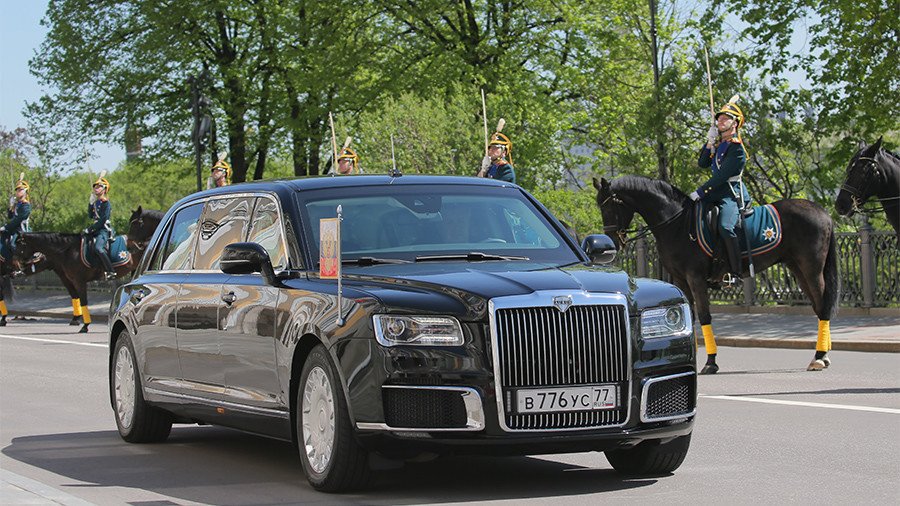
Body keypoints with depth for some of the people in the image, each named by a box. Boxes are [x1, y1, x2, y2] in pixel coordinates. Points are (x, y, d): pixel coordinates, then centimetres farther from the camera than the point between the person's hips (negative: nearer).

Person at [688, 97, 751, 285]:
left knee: (725, 227, -31)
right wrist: (709, 142, -1)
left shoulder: (736, 148, -13)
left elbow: (721, 176, -19)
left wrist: (700, 192, -21)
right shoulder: (719, 143, 15)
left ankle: (736, 272, -27)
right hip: (717, 191, 10)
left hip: (733, 193, -10)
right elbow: (703, 164, 11)